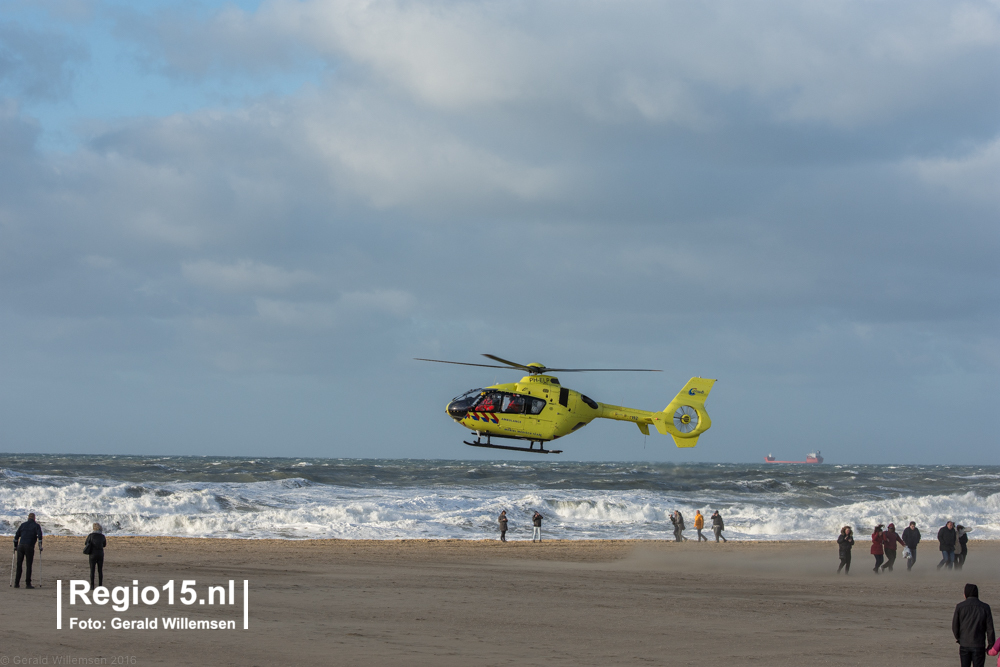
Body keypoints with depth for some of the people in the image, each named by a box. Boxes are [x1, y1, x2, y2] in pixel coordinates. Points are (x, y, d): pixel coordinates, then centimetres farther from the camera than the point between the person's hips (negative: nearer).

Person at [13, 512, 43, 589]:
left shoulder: (23, 525, 15)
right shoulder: (36, 526, 7)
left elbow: (16, 536, 12)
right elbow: (39, 536, -6)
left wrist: (15, 546, 18)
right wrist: (40, 547, -2)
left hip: (21, 545, 3)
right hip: (29, 547, -3)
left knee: (19, 565, 7)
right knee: (29, 565, 2)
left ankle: (16, 583, 5)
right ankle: (28, 584, -3)